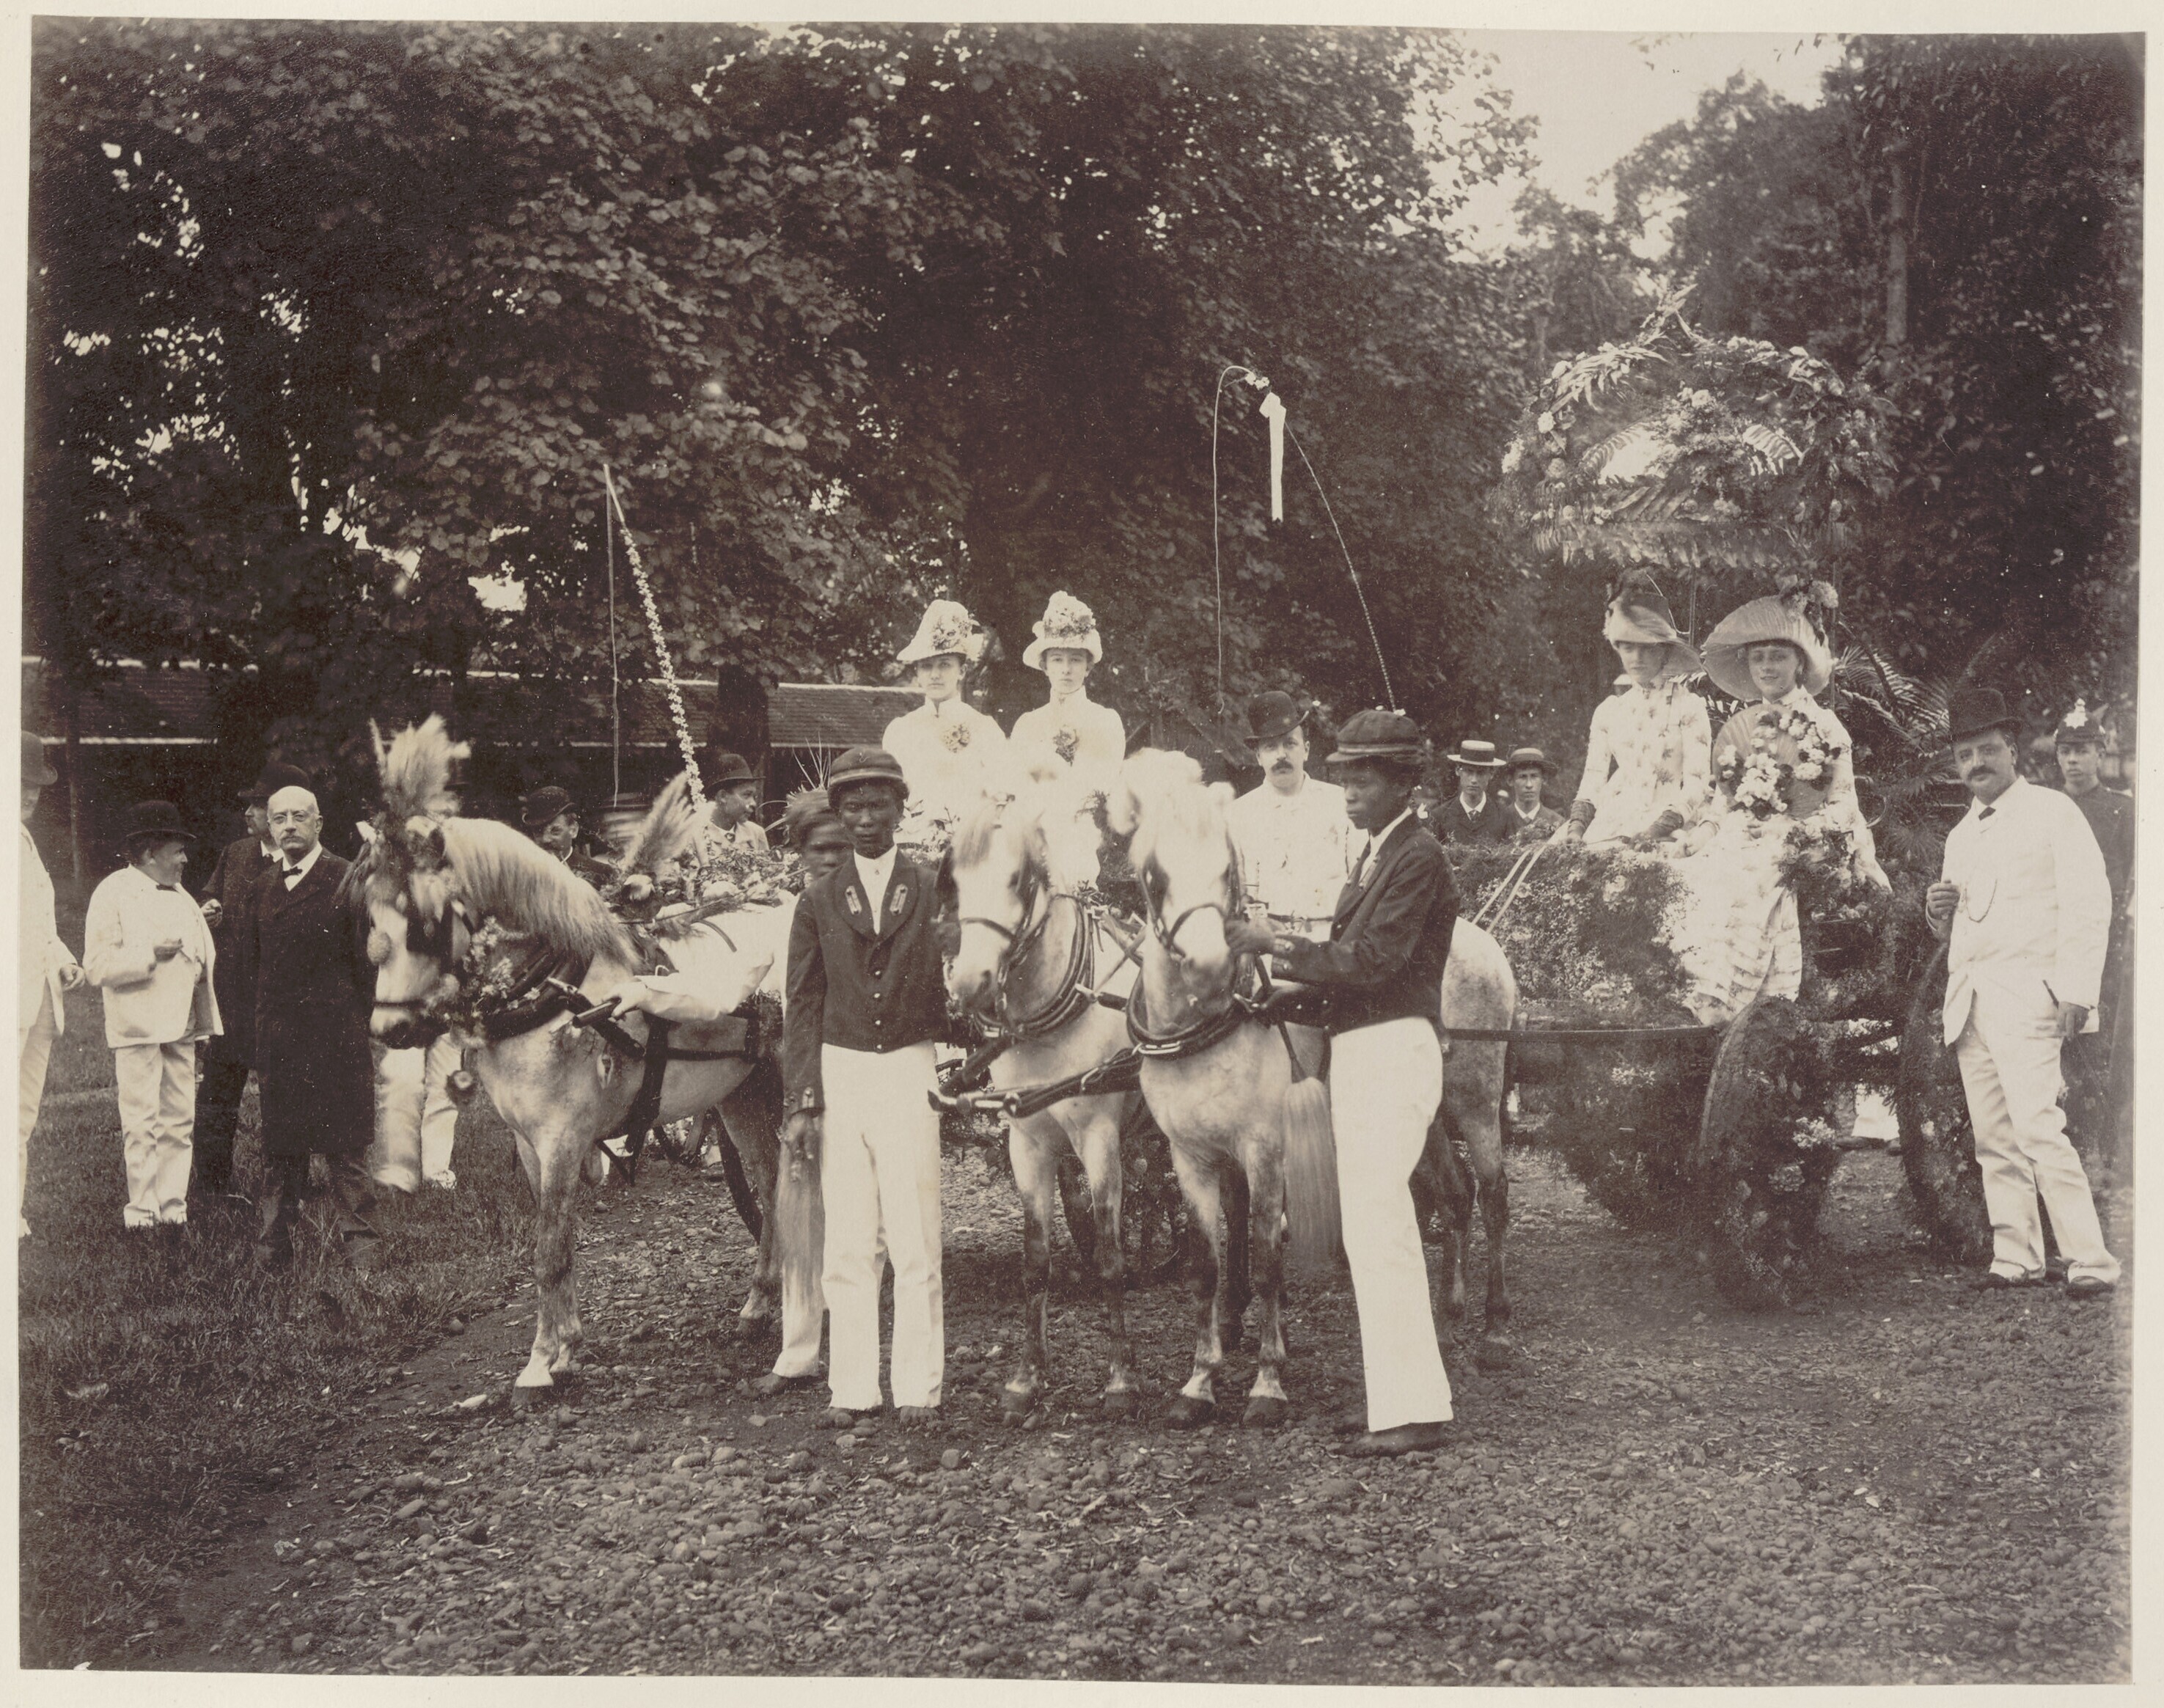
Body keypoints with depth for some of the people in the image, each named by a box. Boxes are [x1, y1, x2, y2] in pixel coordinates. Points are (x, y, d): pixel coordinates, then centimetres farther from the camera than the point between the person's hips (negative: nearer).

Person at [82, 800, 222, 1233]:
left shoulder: (181, 898, 20)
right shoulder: (112, 894, -3)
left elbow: (201, 956, 29)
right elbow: (97, 966, -11)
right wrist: (152, 955, -20)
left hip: (180, 1025, 7)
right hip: (137, 1029, -7)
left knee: (180, 1122, 5)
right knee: (142, 1124, -7)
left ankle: (173, 1209, 11)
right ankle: (141, 1213, -1)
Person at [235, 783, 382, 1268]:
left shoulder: (347, 881, -2)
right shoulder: (262, 888, 13)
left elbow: (367, 956, -3)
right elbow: (249, 961, 18)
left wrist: (363, 1021, -4)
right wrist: (260, 1018, 10)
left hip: (336, 1033, -4)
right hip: (277, 1037, 5)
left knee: (346, 1146, -2)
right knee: (279, 1144, 9)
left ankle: (359, 1243, 4)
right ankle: (272, 1242, 15)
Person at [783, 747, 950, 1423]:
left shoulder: (934, 891, 4)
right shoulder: (820, 901, 9)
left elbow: (958, 984, 4)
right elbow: (802, 1006, 7)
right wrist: (801, 1101, -1)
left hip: (911, 1071, -2)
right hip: (840, 1071, 2)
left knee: (915, 1241, -1)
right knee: (847, 1245, 4)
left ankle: (918, 1386, 7)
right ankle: (852, 1387, 11)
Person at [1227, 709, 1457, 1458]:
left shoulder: (1418, 856, -11)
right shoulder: (1375, 854, 18)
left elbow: (1372, 960, -19)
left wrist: (1275, 943, -17)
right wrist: (1288, 965, 4)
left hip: (1393, 1052, -10)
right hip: (1358, 1053, 10)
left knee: (1374, 1222, -11)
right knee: (1382, 1224, 14)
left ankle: (1411, 1409, -9)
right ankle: (1409, 1393, 23)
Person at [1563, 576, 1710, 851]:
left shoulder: (1688, 706, 4)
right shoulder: (1609, 711, 16)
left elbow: (1697, 783, -3)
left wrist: (1658, 829, -17)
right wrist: (1577, 825, -3)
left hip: (1668, 826, -4)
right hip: (1613, 823, 4)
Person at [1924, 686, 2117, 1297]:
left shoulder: (2052, 811, 3)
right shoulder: (1961, 835, 22)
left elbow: (2088, 903, -5)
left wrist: (2075, 992, -15)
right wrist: (1940, 913, 6)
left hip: (2026, 992, -7)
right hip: (1968, 1003, 7)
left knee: (2038, 1128, -17)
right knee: (1994, 1138, 2)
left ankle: (2091, 1262, -16)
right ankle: (2016, 1258, 4)